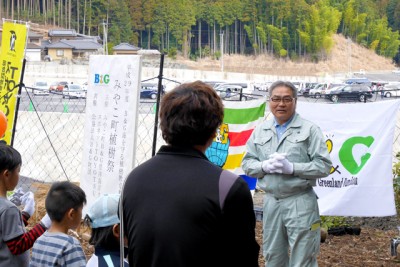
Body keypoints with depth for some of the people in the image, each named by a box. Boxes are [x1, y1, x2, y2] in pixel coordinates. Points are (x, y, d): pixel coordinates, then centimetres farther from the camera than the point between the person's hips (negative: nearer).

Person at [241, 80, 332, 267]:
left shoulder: (309, 129, -3)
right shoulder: (260, 131, 10)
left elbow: (324, 166, -8)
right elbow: (247, 163, 9)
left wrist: (292, 167, -17)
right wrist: (265, 166, -12)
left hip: (300, 202, -4)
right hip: (271, 202, 4)